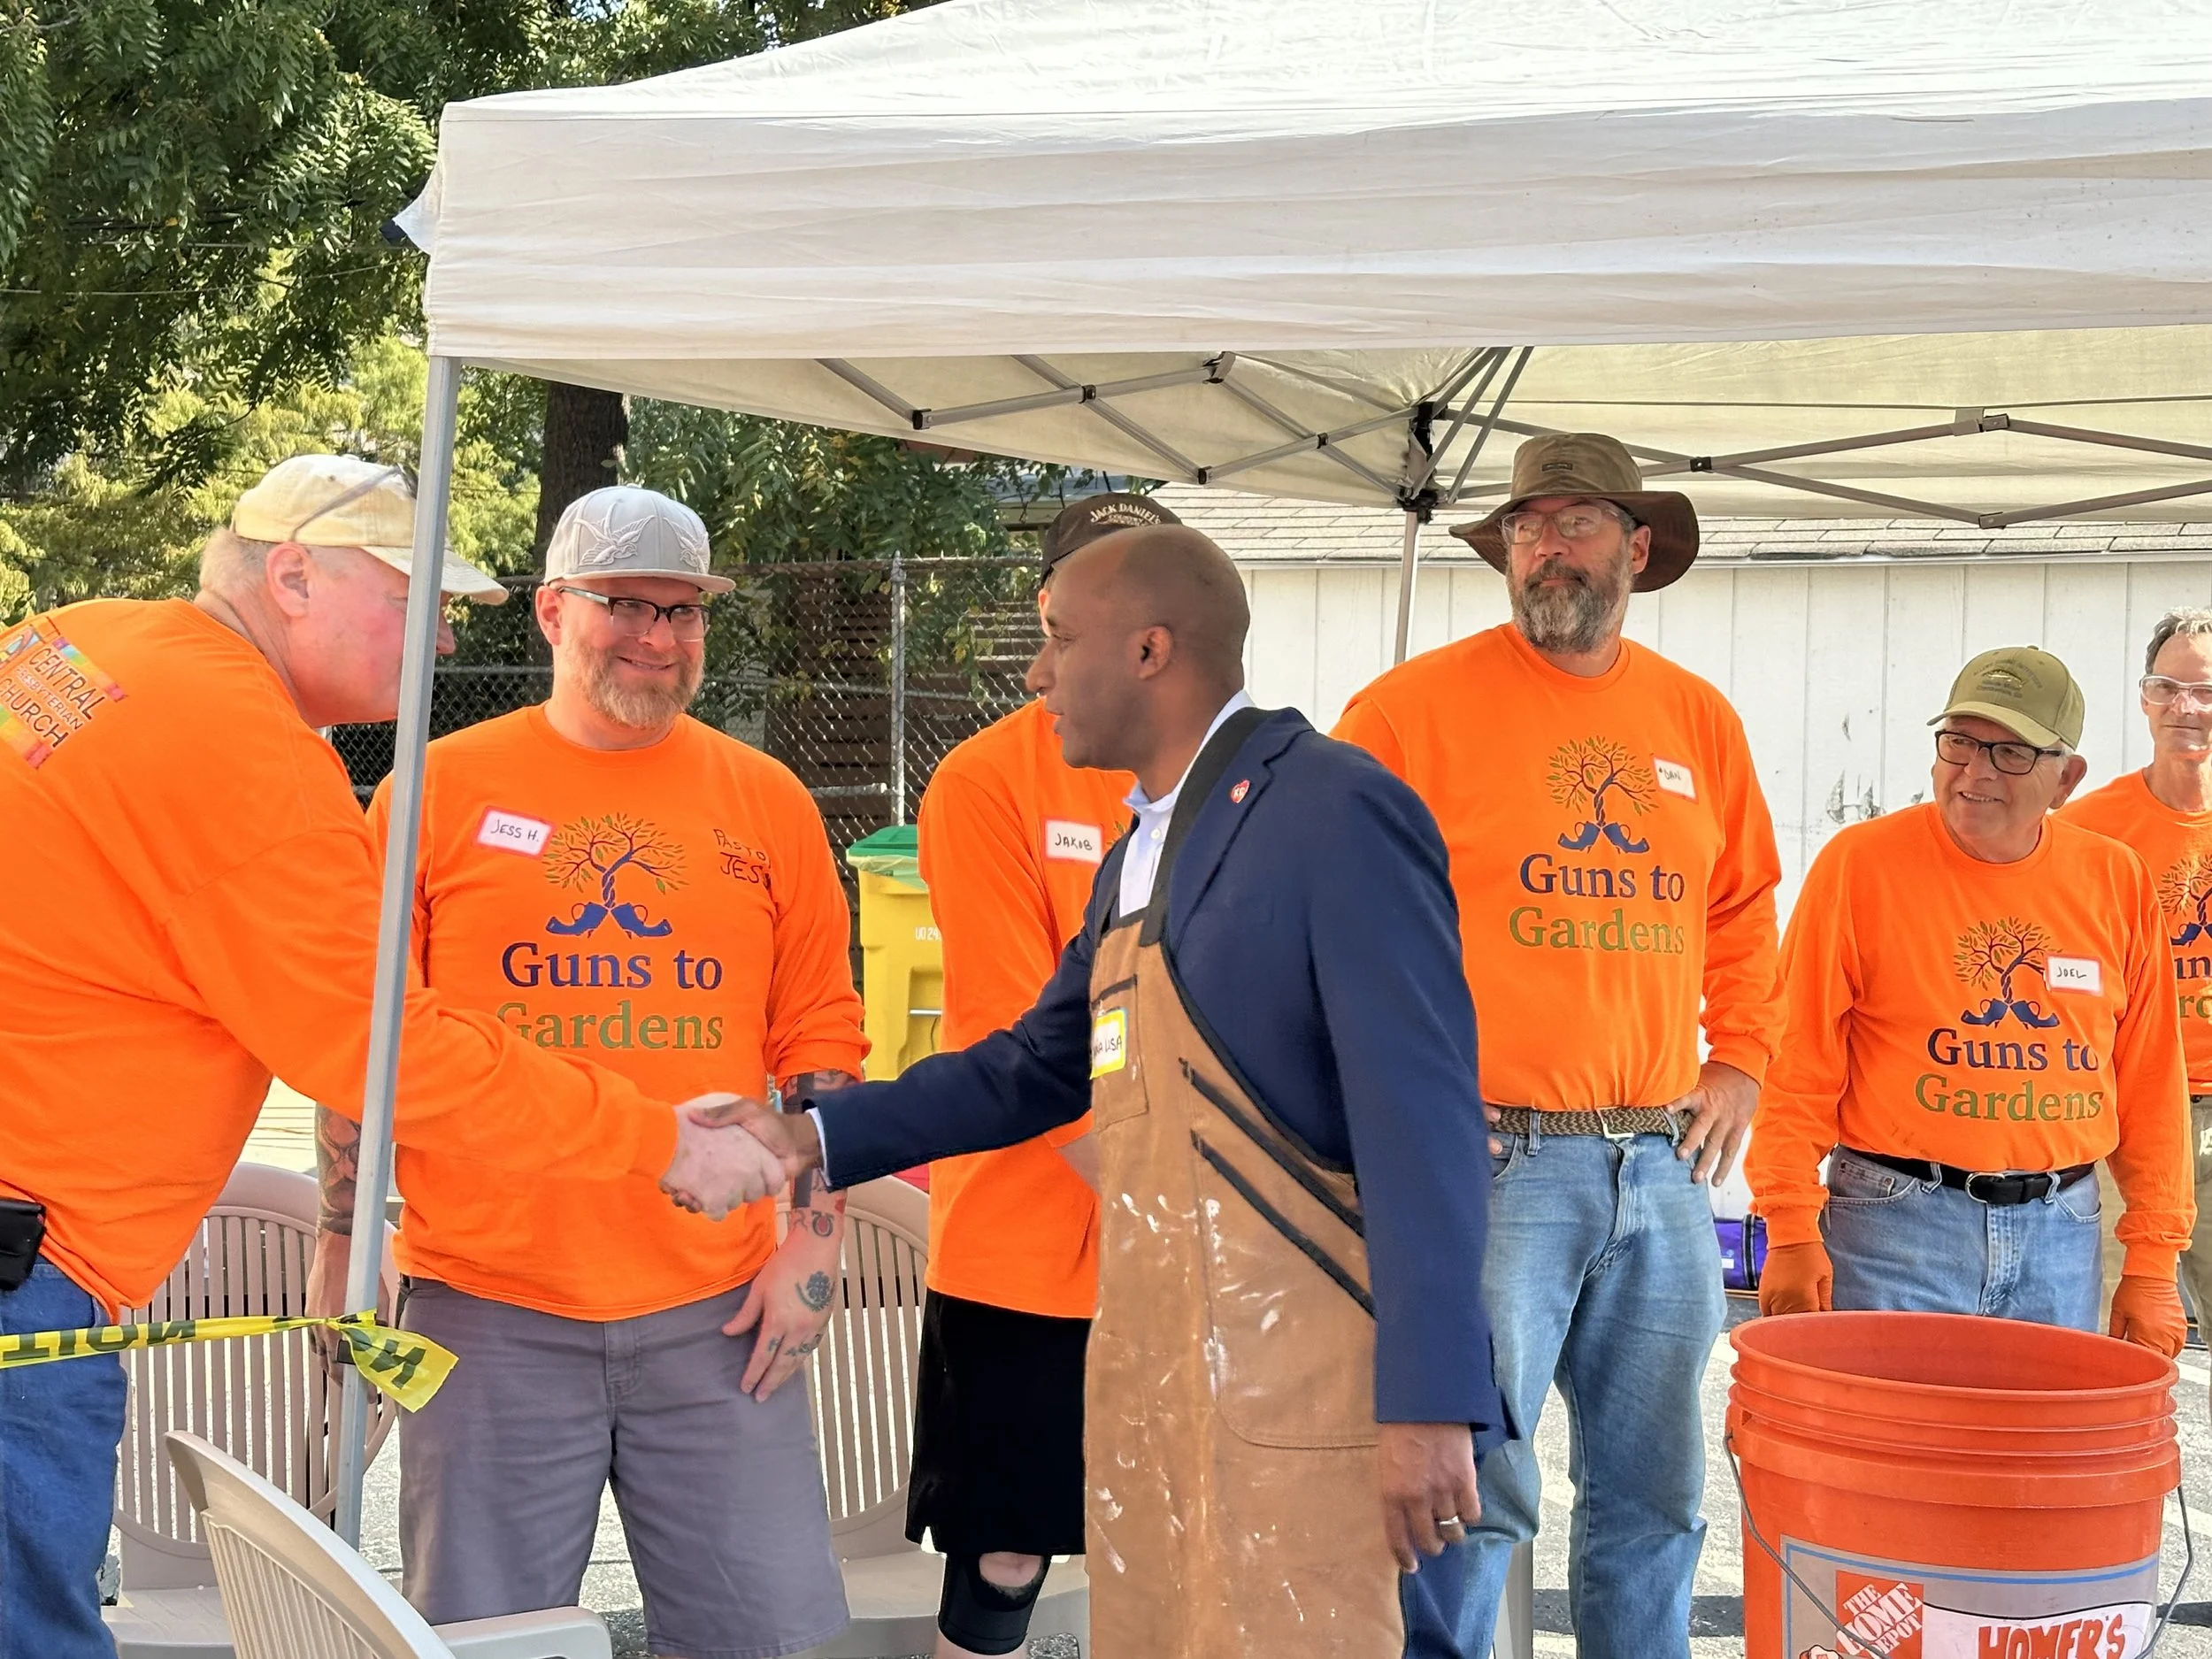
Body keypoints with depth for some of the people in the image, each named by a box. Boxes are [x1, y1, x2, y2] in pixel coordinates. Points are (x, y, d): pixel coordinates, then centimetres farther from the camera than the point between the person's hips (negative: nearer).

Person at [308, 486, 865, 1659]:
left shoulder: (766, 801, 8)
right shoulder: (440, 789, 3)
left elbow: (819, 1035, 9)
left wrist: (813, 1241, 2)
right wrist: (340, 1253, 1)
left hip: (715, 1313, 1)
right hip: (490, 1310, -1)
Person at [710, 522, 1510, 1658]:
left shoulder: (1336, 811, -12)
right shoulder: (1140, 851, 17)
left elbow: (1421, 1120, -17)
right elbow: (1034, 1072, 24)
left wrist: (1428, 1404, -20)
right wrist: (815, 1139, 16)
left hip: (1309, 1398, -9)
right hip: (1152, 1393, 9)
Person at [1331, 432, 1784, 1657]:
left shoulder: (1699, 719, 12)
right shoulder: (1418, 704, -4)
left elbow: (1744, 908, 23)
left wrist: (1738, 1061, 13)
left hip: (1663, 1166, 5)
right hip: (1489, 1161, -5)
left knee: (1653, 1497, 14)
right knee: (1470, 1494, -5)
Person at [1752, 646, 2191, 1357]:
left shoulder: (2116, 881, 5)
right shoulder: (1862, 863, -5)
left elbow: (2150, 1086, 9)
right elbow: (1800, 1069, -5)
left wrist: (2153, 1260, 6)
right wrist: (1793, 1233, -11)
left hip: (2061, 1238, 3)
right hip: (1895, 1226, -3)